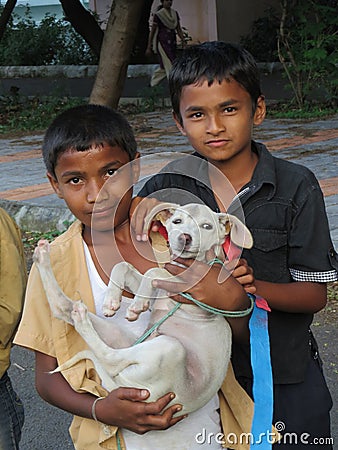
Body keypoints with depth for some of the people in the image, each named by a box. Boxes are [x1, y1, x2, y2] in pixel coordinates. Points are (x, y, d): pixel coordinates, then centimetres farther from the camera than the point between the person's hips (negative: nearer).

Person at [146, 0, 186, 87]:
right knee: (170, 66, -11)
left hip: (172, 43, 6)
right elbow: (152, 31, -2)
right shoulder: (158, 15, -6)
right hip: (162, 43, -6)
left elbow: (179, 29, 13)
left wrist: (183, 42, 3)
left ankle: (152, 84, 29)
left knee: (164, 66, 13)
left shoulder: (175, 14, 10)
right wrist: (149, 47, -2)